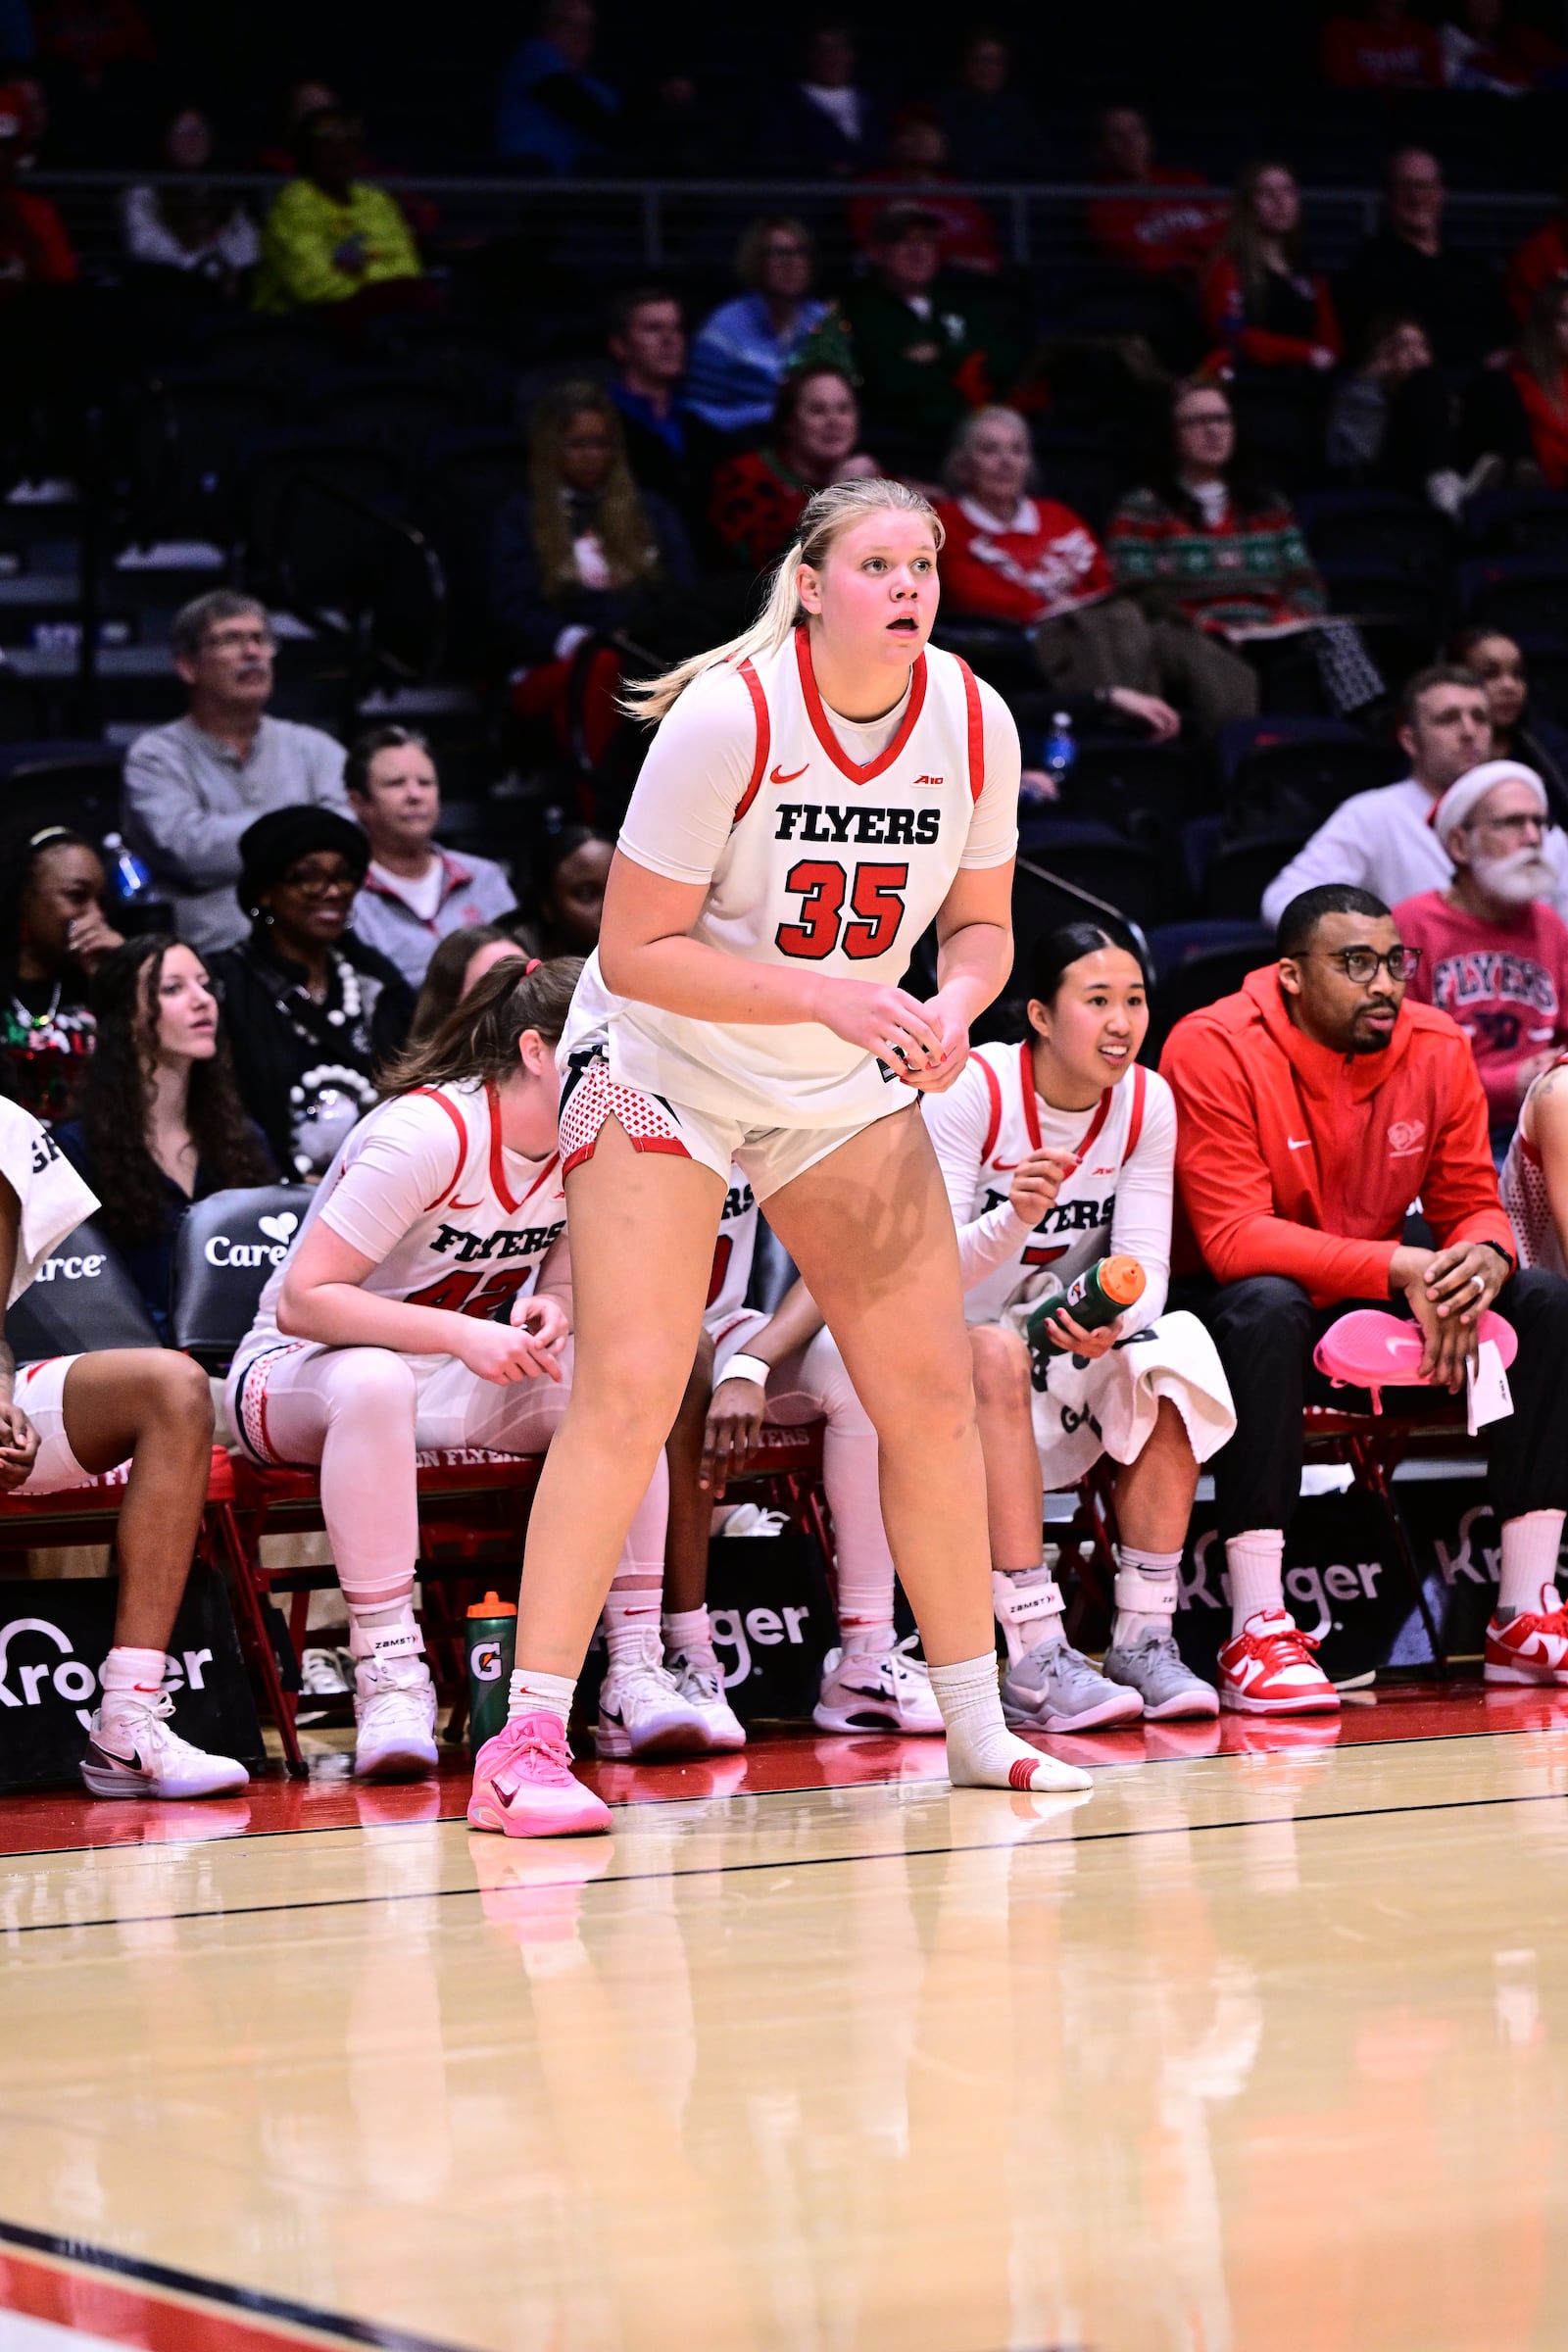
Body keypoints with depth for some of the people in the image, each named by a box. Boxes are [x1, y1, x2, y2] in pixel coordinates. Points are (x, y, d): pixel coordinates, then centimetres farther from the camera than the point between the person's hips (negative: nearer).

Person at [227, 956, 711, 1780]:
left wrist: (552, 1311, -17)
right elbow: (303, 1300, -27)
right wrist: (460, 1335, -35)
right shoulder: (427, 1133, -26)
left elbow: (563, 1278, 8)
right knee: (372, 1381, -42)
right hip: (301, 1369, -6)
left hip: (454, 1374, 6)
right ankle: (388, 1677, -36)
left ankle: (634, 1671, -21)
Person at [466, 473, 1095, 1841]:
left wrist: (954, 1004, -19)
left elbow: (979, 922, 4)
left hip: (848, 1085, 5)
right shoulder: (726, 717, -24)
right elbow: (634, 950, -22)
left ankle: (977, 1726, 16)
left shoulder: (974, 723, -10)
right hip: (665, 1062, -5)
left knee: (932, 1390, 3)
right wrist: (827, 997, -30)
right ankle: (528, 1743, -14)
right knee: (631, 1388, -16)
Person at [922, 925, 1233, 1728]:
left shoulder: (1146, 1101, -3)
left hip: (1077, 1345, 4)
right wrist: (1013, 1220, -42)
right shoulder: (972, 1091, -17)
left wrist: (1116, 1318, -32)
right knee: (996, 1353, -38)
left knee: (1172, 1359, -26)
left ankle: (1145, 1636, -21)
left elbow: (1146, 1263, -7)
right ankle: (1035, 1657, -43)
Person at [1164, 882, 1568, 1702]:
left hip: (1371, 1316, 6)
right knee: (1263, 1304, -39)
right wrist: (1399, 1268, -34)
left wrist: (1483, 1257, -26)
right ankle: (1257, 1634, -40)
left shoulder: (1435, 1048, -3)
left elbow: (1472, 1204, 2)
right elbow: (1231, 1237, -26)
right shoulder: (1213, 1049, -19)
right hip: (1230, 1316, -6)